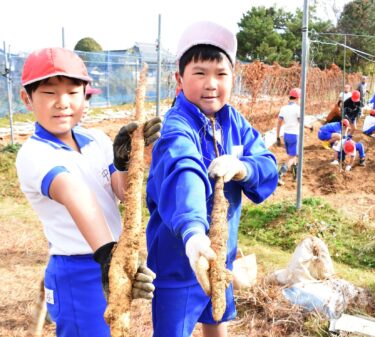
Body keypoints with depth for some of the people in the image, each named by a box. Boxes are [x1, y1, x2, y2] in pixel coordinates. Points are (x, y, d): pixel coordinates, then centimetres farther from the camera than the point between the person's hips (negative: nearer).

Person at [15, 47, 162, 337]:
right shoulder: (34, 154, -19)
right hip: (78, 275, -6)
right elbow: (75, 195, -39)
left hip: (116, 261, 6)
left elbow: (126, 194, -5)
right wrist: (107, 257, -56)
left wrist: (126, 161, -25)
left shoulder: (97, 139, 0)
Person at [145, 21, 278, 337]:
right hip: (179, 257, -6)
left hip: (221, 252, 7)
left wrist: (242, 168, -29)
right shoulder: (178, 128, -26)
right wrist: (192, 232, -64)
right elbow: (184, 176, -46)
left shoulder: (234, 121, -3)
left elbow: (269, 164, -6)